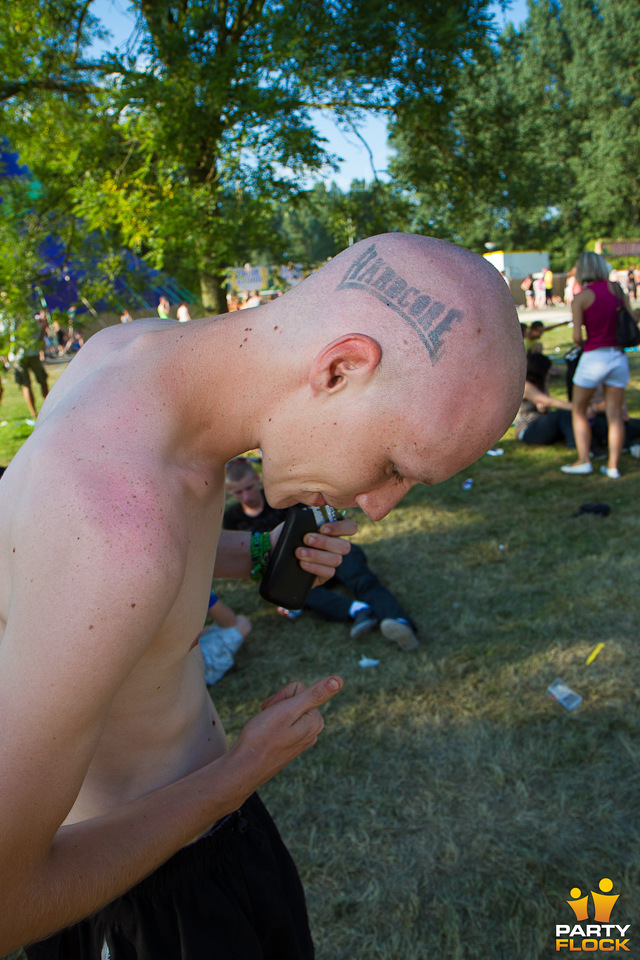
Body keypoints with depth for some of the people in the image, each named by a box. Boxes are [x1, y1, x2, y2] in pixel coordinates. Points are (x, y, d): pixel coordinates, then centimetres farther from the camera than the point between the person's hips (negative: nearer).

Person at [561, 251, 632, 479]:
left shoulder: (580, 298, -7)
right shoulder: (615, 287, 4)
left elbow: (577, 337, -9)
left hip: (594, 357, -4)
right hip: (618, 356, 4)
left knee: (578, 411, 11)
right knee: (615, 414, 7)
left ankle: (583, 460, 3)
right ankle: (613, 465, 5)